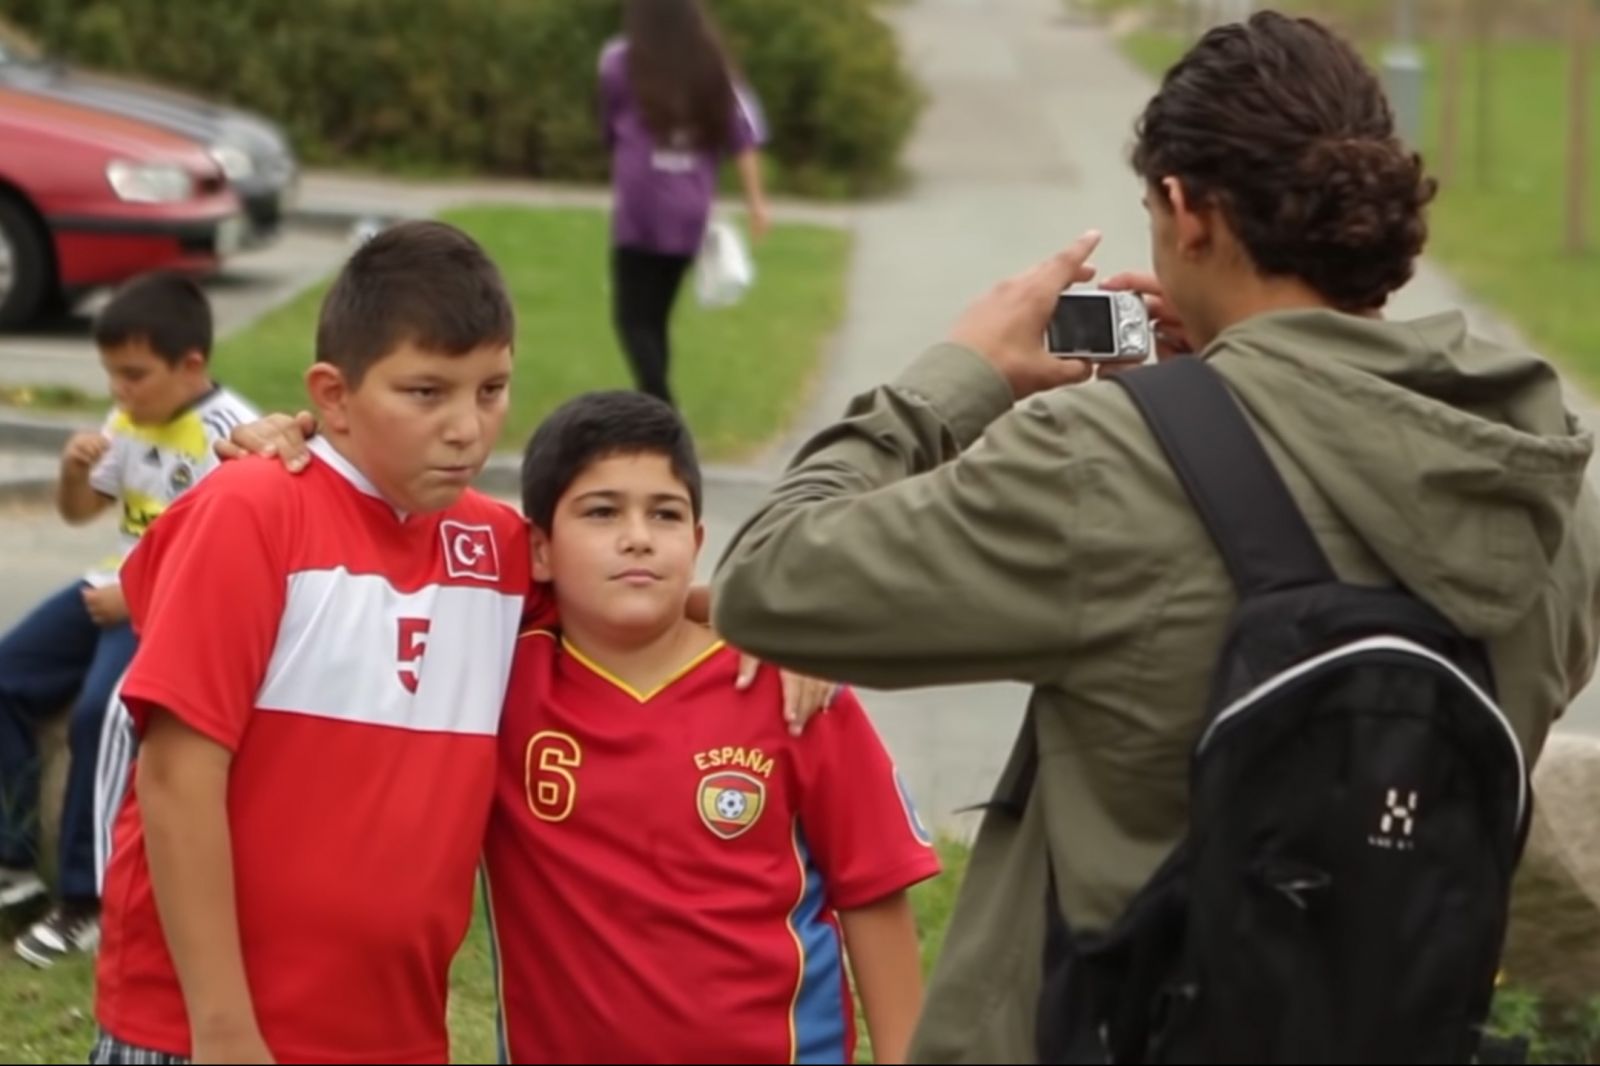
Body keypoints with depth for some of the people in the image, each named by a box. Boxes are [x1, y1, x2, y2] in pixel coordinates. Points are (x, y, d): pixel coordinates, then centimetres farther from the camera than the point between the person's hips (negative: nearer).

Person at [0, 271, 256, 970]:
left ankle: (88, 900, -17)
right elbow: (79, 513, 19)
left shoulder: (230, 436, -17)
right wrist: (75, 471, -5)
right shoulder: (130, 421, 7)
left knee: (99, 714, -29)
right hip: (120, 590, 9)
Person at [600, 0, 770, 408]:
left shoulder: (622, 62, -4)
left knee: (632, 317, -4)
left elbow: (609, 129, 8)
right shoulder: (712, 67, 6)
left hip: (639, 211, -4)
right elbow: (743, 133, 0)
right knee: (656, 316, 14)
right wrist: (757, 201, 0)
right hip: (690, 214, 4)